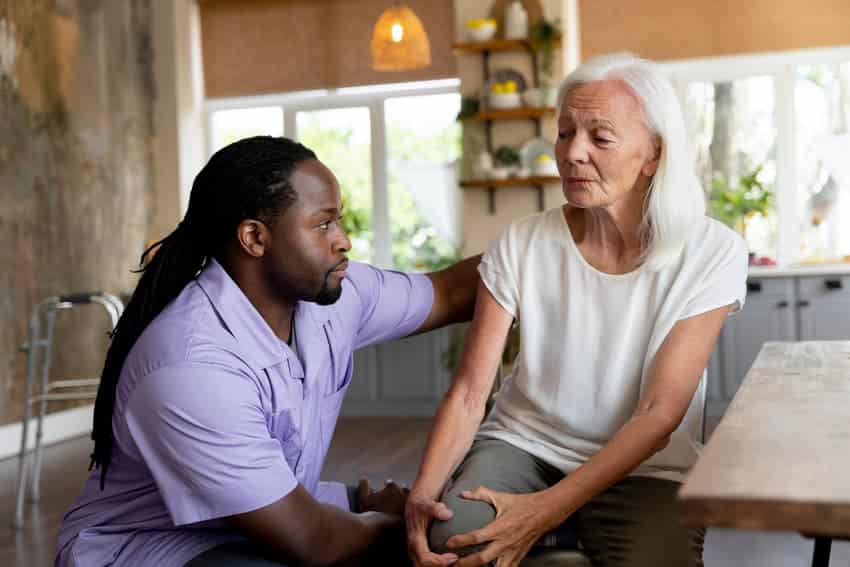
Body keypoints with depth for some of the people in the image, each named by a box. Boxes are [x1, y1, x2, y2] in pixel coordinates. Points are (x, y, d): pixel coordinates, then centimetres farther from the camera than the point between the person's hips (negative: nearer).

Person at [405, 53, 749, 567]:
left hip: (644, 468, 0)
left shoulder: (711, 253, -11)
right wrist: (425, 490, -24)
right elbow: (469, 392, -6)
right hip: (523, 444, 0)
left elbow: (660, 413, -15)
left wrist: (548, 508, -25)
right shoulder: (522, 245, -6)